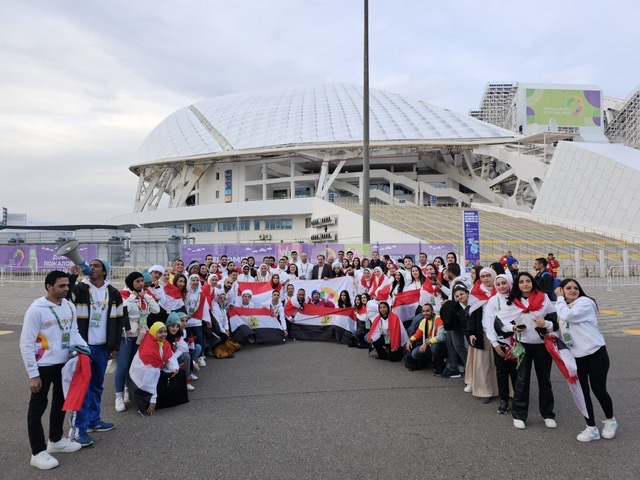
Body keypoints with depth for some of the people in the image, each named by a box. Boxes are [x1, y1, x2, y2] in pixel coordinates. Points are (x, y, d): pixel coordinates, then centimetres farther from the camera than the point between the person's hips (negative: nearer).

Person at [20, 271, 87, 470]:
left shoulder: (70, 307, 1)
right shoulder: (36, 309, -18)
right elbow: (26, 344, -16)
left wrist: (83, 346, -6)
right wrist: (33, 374, -16)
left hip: (65, 363, 7)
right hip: (44, 366, -7)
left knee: (61, 402, 20)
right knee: (37, 408, 5)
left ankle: (55, 441, 38)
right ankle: (38, 453, 17)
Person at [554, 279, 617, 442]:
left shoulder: (585, 302, -9)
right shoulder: (561, 308, 14)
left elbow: (568, 315, -25)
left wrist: (560, 299, -12)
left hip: (595, 353, -6)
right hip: (575, 357, 6)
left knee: (598, 389, 1)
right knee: (582, 392, 5)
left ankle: (610, 420, 28)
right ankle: (591, 428, 16)